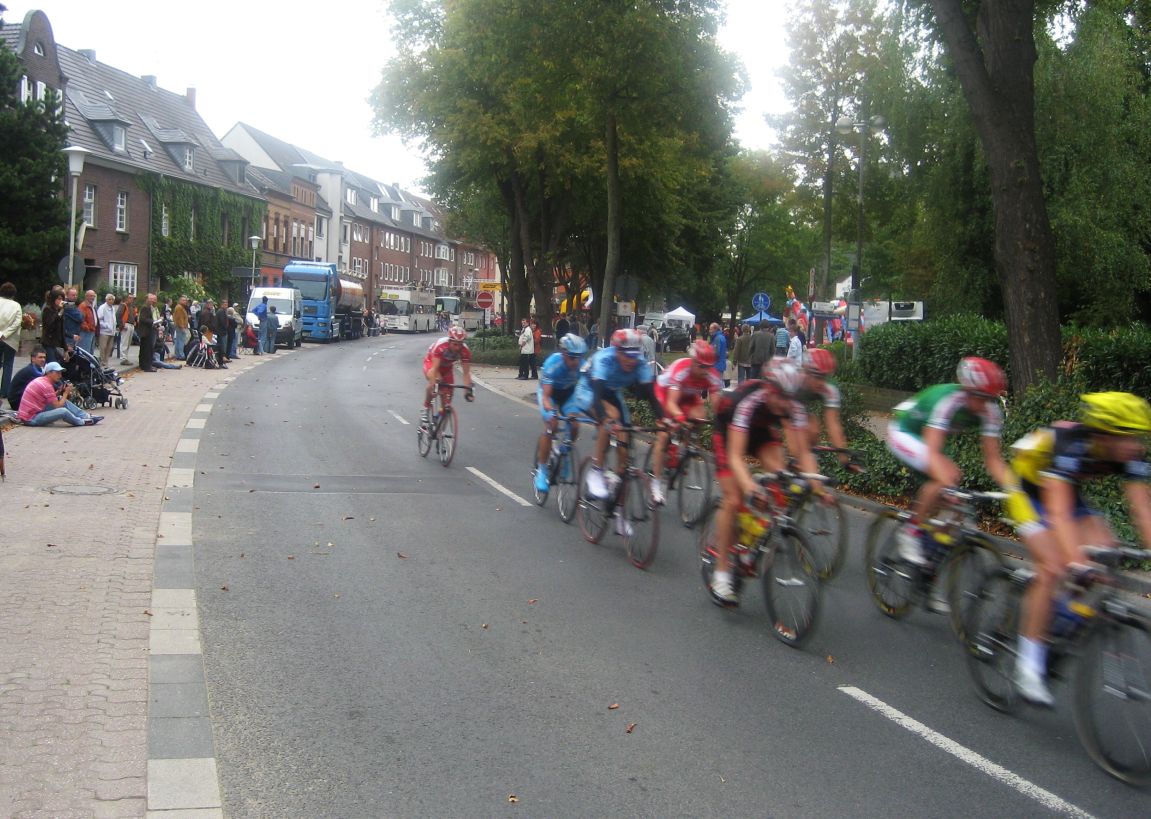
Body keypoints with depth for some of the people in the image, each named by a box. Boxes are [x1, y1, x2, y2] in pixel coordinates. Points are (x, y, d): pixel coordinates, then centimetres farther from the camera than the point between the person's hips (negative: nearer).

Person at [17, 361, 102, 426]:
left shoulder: (40, 380, 9)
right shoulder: (47, 385, -19)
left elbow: (51, 398, 15)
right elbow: (58, 406, -16)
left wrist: (60, 391, 2)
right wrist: (66, 393, -4)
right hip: (31, 419, -10)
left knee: (61, 400, 9)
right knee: (63, 411, -27)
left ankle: (86, 416, 7)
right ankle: (82, 422, 2)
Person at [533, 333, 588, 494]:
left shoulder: (583, 365, -28)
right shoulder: (553, 364, -35)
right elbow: (546, 396, -38)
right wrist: (550, 410, -58)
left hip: (568, 392, 3)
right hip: (548, 391, -3)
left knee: (574, 426, -17)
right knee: (551, 425, -24)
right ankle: (541, 470, -14)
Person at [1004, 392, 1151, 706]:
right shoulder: (1068, 446, -38)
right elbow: (1058, 512, -46)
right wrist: (1076, 560, -57)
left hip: (1070, 493, 6)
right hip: (1030, 492, -6)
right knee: (1052, 569, -21)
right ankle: (1030, 666, -14)